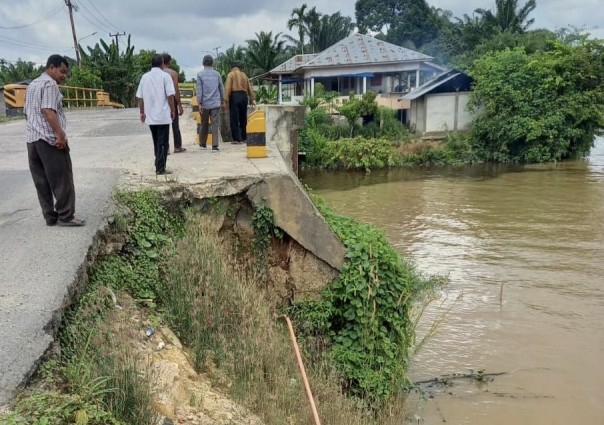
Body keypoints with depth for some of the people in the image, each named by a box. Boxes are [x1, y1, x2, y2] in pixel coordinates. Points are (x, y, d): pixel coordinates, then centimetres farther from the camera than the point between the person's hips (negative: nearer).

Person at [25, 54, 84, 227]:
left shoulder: (32, 85, 22)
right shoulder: (50, 84, -8)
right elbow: (47, 110, -20)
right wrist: (60, 134, -24)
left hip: (32, 138, 9)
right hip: (50, 138, -9)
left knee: (41, 181, 8)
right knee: (62, 179, -4)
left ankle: (50, 216, 11)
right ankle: (65, 216, -1)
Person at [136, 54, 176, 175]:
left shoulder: (144, 77, 7)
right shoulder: (165, 76, -5)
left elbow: (140, 97, 7)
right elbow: (170, 96, -11)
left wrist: (142, 112, 14)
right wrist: (173, 110, 0)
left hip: (150, 115, 5)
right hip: (163, 115, -5)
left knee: (156, 142, 16)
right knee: (163, 142, -1)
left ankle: (159, 166, 23)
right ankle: (160, 168, -4)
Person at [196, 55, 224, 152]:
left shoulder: (200, 74, -1)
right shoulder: (217, 74, 5)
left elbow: (199, 89, -6)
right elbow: (221, 88, 10)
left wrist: (199, 103, -5)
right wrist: (222, 100, 22)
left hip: (205, 103, 0)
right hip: (216, 103, 0)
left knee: (204, 124, 13)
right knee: (215, 125, -3)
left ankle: (203, 144, 23)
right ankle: (214, 146, -10)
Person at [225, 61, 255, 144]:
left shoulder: (230, 74, 2)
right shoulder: (244, 75, 18)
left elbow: (228, 88, -10)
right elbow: (250, 88, 13)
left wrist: (226, 99, -12)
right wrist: (251, 99, 16)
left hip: (234, 96, -5)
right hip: (244, 96, 5)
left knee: (234, 119, -2)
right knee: (243, 118, 13)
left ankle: (237, 139, -5)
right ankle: (244, 138, 18)